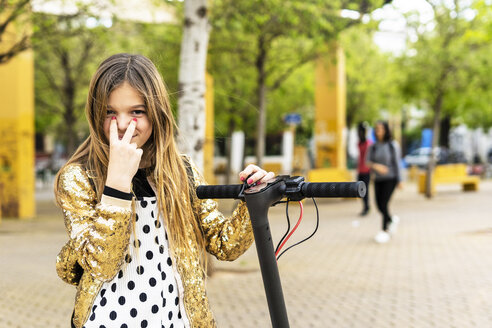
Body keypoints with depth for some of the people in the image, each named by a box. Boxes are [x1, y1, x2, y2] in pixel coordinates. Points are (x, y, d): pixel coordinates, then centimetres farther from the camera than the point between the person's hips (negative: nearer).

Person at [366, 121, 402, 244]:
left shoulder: (393, 145, -5)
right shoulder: (373, 147, 3)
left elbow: (397, 163, -4)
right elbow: (368, 162, -3)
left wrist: (399, 180, -4)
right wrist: (376, 166, -24)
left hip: (390, 179, -4)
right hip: (378, 179, 4)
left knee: (383, 204, -12)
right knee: (379, 206, 6)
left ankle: (385, 231, 0)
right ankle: (392, 220, 35)